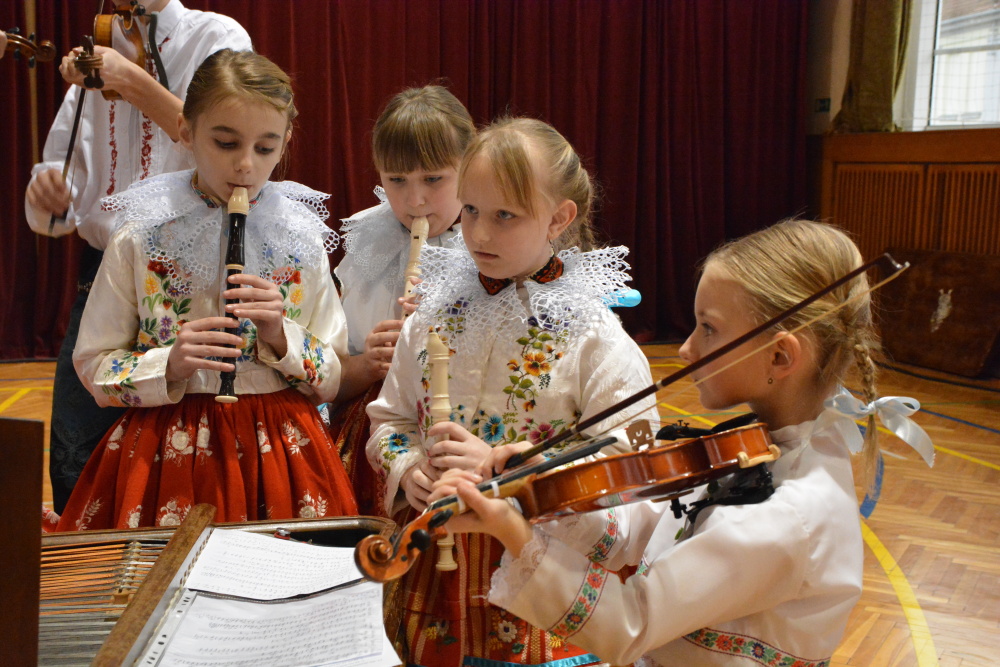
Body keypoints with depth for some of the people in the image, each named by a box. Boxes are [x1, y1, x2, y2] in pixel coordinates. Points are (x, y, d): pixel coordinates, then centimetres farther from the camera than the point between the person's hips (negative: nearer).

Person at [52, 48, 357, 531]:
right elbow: (93, 366, 0)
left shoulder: (301, 238, 1)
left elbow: (332, 379, 3)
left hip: (280, 450, 1)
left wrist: (283, 339, -15)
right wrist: (169, 365, -17)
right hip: (167, 450, -1)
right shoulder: (140, 236, -2)